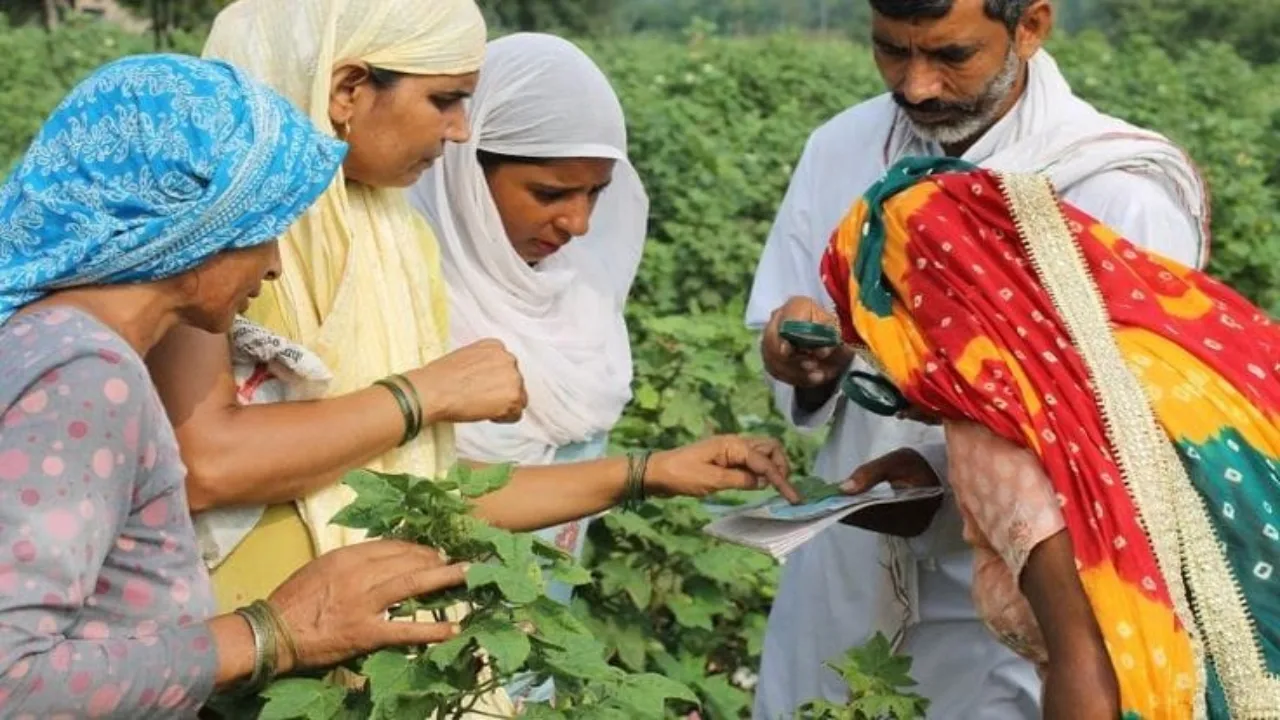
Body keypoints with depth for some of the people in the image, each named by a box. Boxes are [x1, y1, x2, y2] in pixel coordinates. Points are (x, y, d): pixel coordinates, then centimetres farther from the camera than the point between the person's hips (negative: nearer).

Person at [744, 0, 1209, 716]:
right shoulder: (839, 151, -2)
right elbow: (803, 392, 5)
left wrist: (945, 464, -28)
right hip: (843, 570, 5)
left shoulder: (1124, 194, -18)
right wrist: (808, 367, -18)